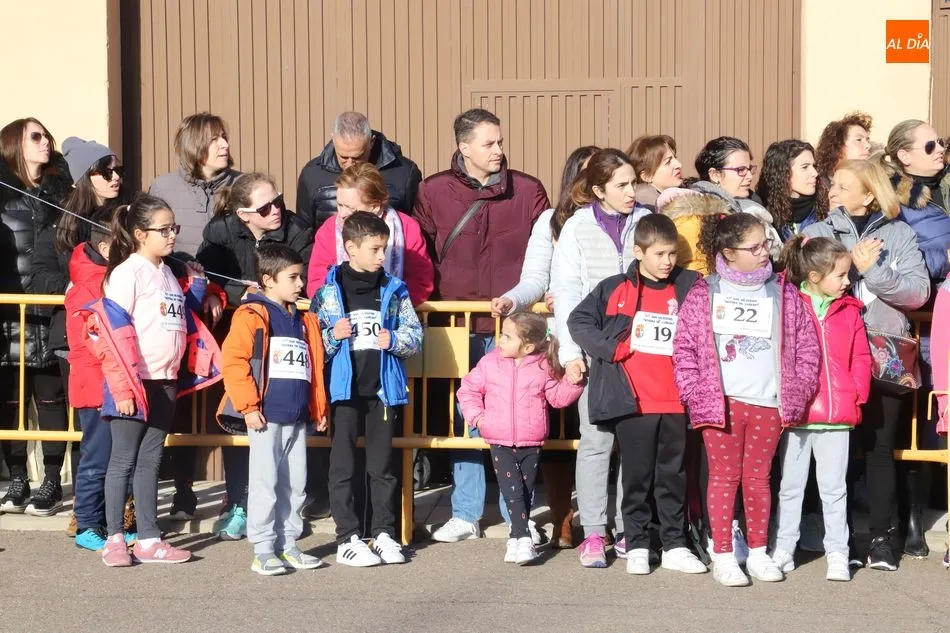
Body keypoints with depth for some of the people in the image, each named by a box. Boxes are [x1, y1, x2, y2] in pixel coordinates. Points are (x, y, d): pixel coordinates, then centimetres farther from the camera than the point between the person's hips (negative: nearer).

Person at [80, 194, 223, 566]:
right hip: (135, 383, -7)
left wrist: (197, 285, 10)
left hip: (165, 383, 7)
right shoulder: (128, 272, -11)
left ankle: (148, 539, 15)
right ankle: (114, 539, 8)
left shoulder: (167, 274, 13)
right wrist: (122, 387, -21)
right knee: (123, 461, 1)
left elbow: (183, 320, 21)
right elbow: (114, 331, -17)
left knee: (150, 462, 11)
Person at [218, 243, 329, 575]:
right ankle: (263, 550, 2)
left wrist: (319, 409, 17)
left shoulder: (303, 320, 16)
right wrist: (247, 405, -16)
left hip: (297, 417, 7)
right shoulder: (252, 316, -7)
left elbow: (313, 367, 20)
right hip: (266, 416, -7)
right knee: (266, 482, -3)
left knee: (295, 483, 10)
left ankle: (288, 545, 20)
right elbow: (233, 360, -14)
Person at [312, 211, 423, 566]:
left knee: (382, 463, 9)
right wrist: (333, 336, -18)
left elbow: (415, 336, 5)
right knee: (343, 464, 2)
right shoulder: (328, 292, -1)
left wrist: (394, 340, -14)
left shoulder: (394, 291, 5)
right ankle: (347, 538, 7)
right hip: (344, 389, -2)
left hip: (382, 388, 2)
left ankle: (384, 533, 17)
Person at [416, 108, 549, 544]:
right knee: (462, 418, 7)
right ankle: (465, 515, 16)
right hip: (457, 322, 1)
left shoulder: (528, 191, 3)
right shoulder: (433, 192, 3)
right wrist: (434, 299, 1)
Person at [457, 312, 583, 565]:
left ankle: (515, 539, 19)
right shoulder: (490, 363, 0)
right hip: (500, 443, -1)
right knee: (513, 491, -11)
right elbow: (468, 389, 8)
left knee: (526, 493, 8)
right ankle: (523, 538, -12)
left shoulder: (542, 368, -2)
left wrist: (572, 382, -12)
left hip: (531, 444, 1)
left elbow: (558, 397, 4)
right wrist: (476, 416, -3)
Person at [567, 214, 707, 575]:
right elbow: (578, 321, -2)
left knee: (673, 476, 9)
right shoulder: (616, 289, 0)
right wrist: (612, 349, -9)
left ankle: (675, 546, 17)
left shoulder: (688, 289, 5)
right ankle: (636, 546, 14)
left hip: (675, 403, 2)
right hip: (632, 402, -2)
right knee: (637, 476, 6)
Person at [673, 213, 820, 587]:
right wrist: (695, 393, -7)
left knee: (758, 477, 10)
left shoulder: (784, 294, 5)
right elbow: (684, 346, -1)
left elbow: (807, 346, 7)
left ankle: (758, 552, 20)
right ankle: (723, 556, 9)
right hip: (721, 402, -2)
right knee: (724, 476, 3)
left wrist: (797, 392, 0)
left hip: (769, 403, 2)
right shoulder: (704, 295, 0)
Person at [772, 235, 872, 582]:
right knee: (791, 486, 10)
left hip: (837, 417, 2)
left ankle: (837, 554, 11)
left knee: (834, 488, 6)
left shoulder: (850, 312, 6)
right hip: (795, 414, -1)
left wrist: (858, 394, -4)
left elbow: (861, 359, 7)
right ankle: (783, 550, 19)